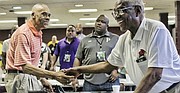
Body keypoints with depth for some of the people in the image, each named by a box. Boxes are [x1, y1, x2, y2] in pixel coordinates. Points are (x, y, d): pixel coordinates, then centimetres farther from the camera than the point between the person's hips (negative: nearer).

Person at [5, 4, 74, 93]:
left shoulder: (38, 33, 10)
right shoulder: (23, 33, -19)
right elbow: (24, 66, -27)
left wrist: (42, 79, 8)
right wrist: (54, 75, -33)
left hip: (31, 77, 8)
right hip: (19, 78, -8)